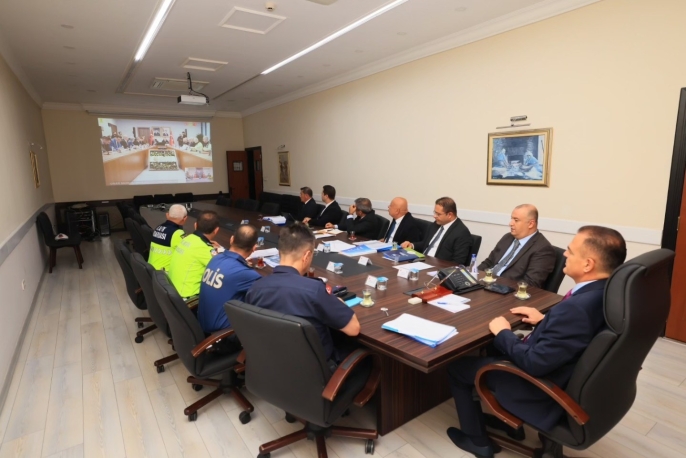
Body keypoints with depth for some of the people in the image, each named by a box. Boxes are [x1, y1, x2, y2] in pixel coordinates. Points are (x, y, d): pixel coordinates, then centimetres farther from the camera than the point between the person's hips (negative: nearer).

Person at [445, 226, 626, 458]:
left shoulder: (576, 307, -36)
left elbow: (534, 363, -29)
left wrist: (503, 333, -15)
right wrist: (545, 319, 5)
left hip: (544, 389, -8)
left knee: (457, 366, 6)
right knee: (493, 348, 28)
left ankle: (477, 439, 26)